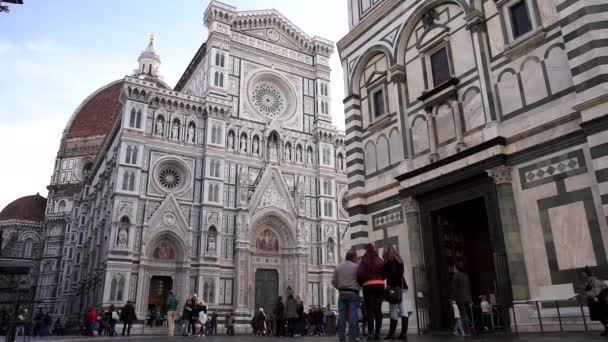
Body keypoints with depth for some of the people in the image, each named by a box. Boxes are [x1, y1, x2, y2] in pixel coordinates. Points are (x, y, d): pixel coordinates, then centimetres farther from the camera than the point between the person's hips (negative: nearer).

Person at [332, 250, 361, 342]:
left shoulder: (338, 267, 9)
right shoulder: (356, 266, -3)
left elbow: (333, 281, 6)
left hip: (342, 293, 4)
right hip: (353, 293, -4)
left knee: (341, 314, 4)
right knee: (352, 314, -3)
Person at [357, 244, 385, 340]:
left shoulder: (364, 261, -2)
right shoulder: (380, 261, 7)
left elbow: (360, 274, -11)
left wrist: (361, 284, 6)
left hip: (368, 286, -3)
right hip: (380, 285, 3)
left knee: (370, 310, 1)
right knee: (378, 309, 7)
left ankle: (371, 333, -5)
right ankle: (377, 333, 3)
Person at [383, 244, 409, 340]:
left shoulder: (389, 261, -7)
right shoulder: (399, 260, 17)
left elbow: (392, 274, -16)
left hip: (394, 288, -8)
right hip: (402, 287, 8)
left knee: (394, 312, -5)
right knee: (403, 311, 1)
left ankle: (392, 333, -1)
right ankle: (404, 333, -3)